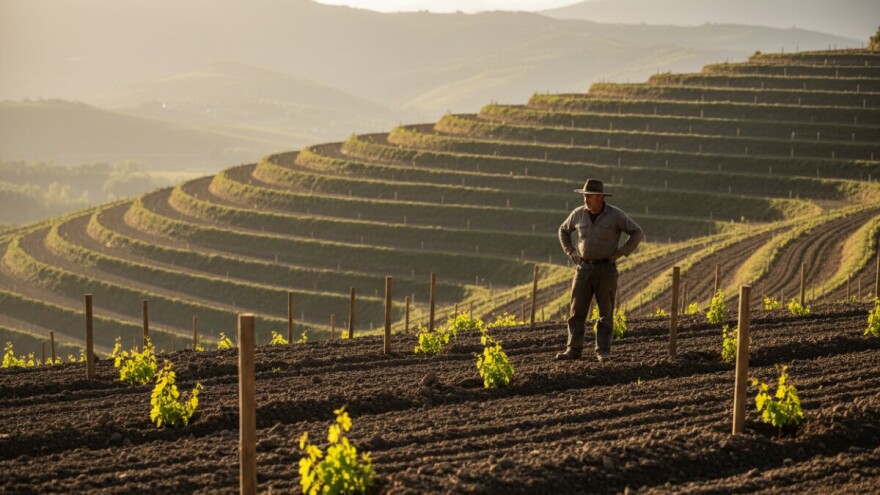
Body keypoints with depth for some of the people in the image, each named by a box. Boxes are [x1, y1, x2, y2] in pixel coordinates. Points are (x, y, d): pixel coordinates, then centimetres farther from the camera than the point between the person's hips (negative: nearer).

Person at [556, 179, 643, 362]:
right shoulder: (578, 214, 1)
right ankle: (573, 350, 3)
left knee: (605, 313, 0)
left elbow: (637, 233, -4)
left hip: (606, 269, -3)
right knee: (577, 311, 0)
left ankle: (603, 352, 5)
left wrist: (620, 253, -8)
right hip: (583, 268, 3)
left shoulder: (616, 215, -9)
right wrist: (571, 252, 7)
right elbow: (563, 231, 19)